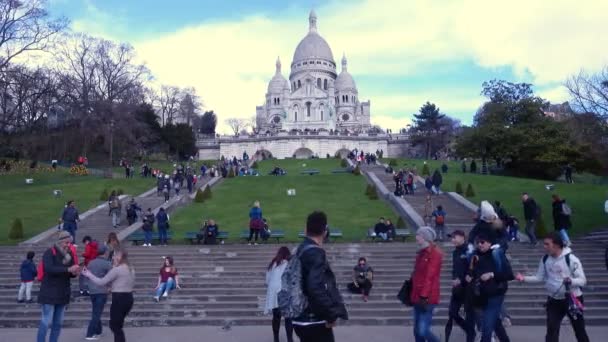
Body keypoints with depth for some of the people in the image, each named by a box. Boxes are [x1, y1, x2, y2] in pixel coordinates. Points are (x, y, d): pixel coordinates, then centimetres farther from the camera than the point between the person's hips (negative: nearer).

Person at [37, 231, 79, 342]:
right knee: (47, 322, -6)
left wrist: (74, 272, -10)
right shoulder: (49, 252, -10)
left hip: (63, 294, 6)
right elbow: (49, 268, -27)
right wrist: (68, 269, -34)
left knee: (58, 323, 9)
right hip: (49, 293, -6)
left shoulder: (69, 254, 8)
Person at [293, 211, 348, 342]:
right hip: (315, 320, -9)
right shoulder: (315, 253, -18)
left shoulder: (302, 250, 10)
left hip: (304, 319, 9)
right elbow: (316, 288, -30)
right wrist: (331, 315, -20)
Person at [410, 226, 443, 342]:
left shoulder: (435, 253, -12)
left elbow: (430, 277, -19)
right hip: (418, 298, 9)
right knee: (417, 331, 11)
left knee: (423, 331, -11)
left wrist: (424, 296, -23)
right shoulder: (421, 253, 15)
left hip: (427, 299, -9)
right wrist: (413, 296, 19)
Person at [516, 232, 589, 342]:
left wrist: (571, 280, -36)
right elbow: (540, 277, 4)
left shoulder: (571, 259, -18)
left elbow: (583, 280, -16)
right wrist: (524, 278, -12)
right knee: (551, 330, -2)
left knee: (579, 329, 15)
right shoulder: (545, 259, -4)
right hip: (554, 300, 3)